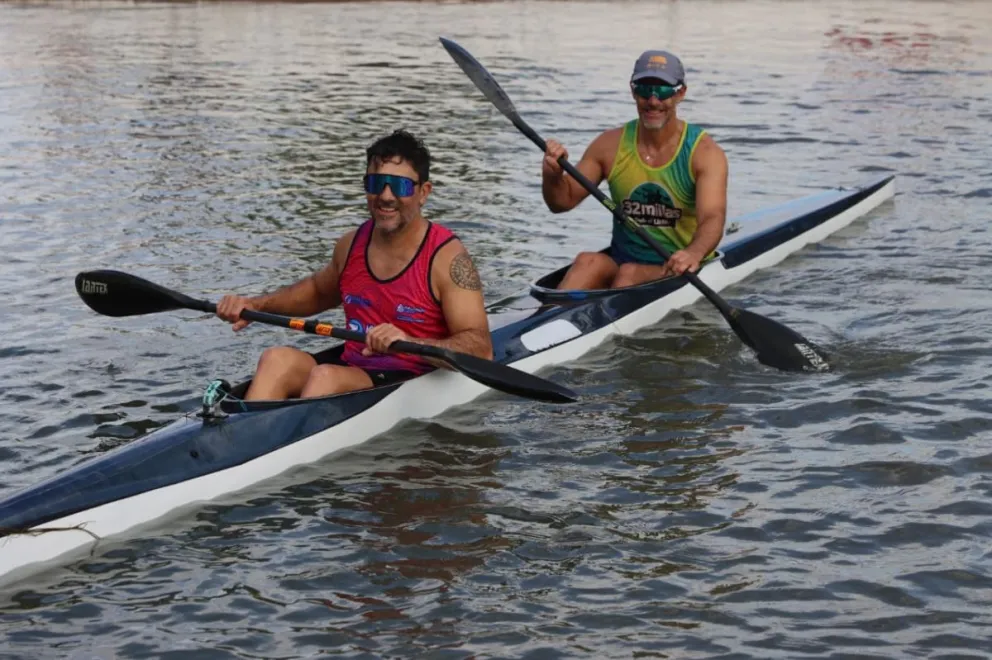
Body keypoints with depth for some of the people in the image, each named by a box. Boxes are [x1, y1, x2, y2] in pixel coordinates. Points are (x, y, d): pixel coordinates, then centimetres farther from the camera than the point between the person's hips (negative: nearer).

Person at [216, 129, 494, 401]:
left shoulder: (447, 257, -10)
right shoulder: (352, 245, 9)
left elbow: (481, 349, -19)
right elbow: (318, 291, 33)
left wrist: (410, 343, -35)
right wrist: (255, 305, 17)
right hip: (350, 374, 6)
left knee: (326, 377, -31)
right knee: (278, 359, -20)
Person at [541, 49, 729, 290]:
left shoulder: (705, 152, -8)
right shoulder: (611, 145, 3)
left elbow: (713, 218, -23)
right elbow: (563, 201, 8)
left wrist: (694, 253, -47)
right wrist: (552, 175, -17)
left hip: (678, 271, -3)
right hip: (621, 259, 3)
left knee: (630, 273, -33)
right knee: (588, 262, -29)